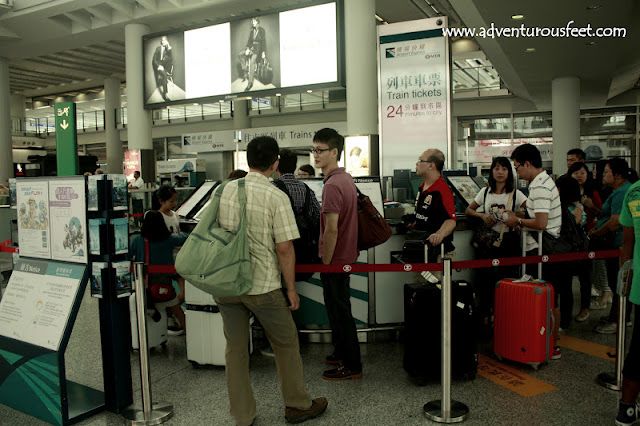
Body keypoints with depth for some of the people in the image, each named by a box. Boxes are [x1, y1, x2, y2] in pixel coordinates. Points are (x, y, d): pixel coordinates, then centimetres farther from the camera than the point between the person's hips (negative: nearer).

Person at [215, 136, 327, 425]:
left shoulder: (224, 191, 1)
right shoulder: (276, 197, -14)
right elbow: (284, 249, -15)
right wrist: (291, 289, -4)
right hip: (262, 285, -4)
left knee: (235, 348, 15)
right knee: (286, 343, 15)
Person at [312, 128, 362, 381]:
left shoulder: (332, 185, -23)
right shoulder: (346, 178, 9)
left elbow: (331, 230, -26)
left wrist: (325, 263, -17)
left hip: (336, 259, -10)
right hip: (347, 255, 10)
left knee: (339, 312, 2)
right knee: (339, 309, 21)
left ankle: (351, 366, 14)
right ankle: (342, 353, 36)